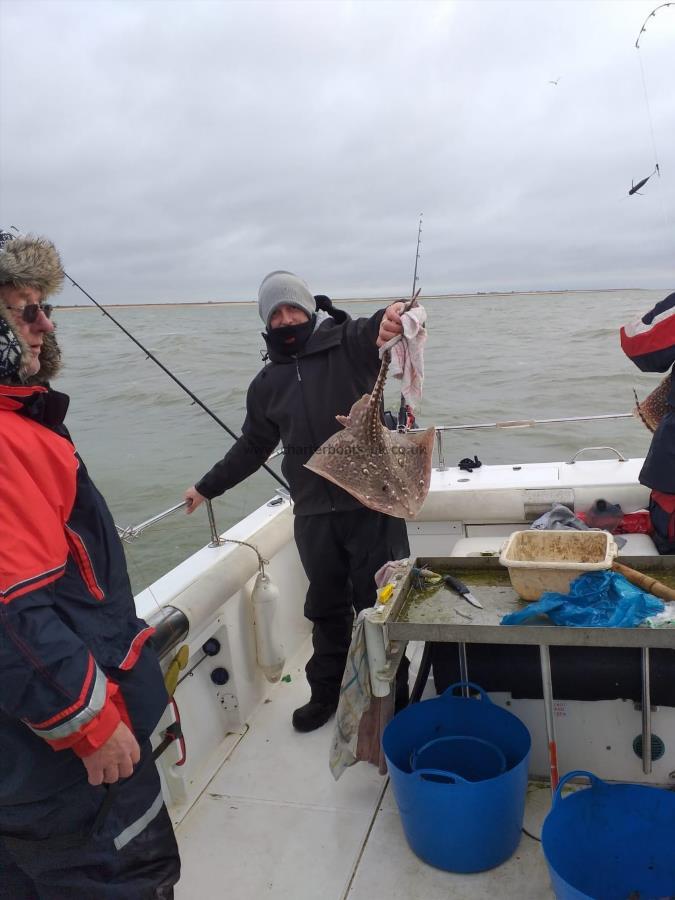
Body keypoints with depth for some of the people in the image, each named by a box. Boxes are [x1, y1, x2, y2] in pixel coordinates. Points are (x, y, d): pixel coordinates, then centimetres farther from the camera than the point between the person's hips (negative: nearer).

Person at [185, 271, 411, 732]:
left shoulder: (347, 344, -2)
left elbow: (372, 331, -24)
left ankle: (392, 695, 25)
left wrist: (390, 318, -48)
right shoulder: (267, 383, 12)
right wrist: (208, 487, 25)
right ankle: (326, 691, 34)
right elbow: (253, 448, 22)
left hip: (372, 504, -4)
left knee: (379, 604, 6)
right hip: (313, 513, 4)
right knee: (326, 607, 15)